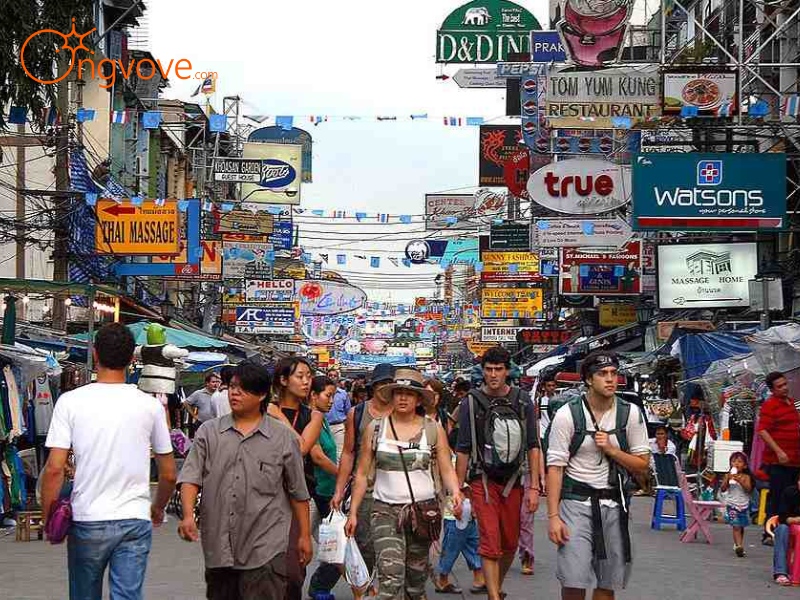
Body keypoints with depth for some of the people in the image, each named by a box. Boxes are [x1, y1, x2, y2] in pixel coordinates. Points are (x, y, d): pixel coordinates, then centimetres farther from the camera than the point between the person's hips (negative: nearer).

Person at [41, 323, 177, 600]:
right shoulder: (150, 405, 0)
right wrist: (158, 508, 24)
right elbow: (169, 474, 5)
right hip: (135, 521, 0)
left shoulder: (70, 402, -5)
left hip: (86, 521, 0)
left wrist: (49, 519, 3)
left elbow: (54, 468, -10)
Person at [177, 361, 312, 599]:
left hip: (264, 551, -3)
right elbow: (190, 479, -1)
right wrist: (188, 516, -17)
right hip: (218, 547, 3)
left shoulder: (284, 437, 4)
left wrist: (304, 535, 10)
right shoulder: (208, 432, 8)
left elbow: (298, 493, 9)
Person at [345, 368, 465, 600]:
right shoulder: (376, 429, 5)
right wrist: (353, 512, 4)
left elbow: (447, 470, 2)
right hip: (385, 511, -1)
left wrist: (455, 492, -18)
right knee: (390, 574, -17)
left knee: (416, 577, 11)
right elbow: (362, 474, 8)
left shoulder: (433, 430, 5)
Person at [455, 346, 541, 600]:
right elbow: (463, 450, 3)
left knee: (510, 544, 10)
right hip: (483, 480, -2)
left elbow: (533, 446, 5)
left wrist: (534, 487, -1)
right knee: (490, 544, -10)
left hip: (513, 480, 2)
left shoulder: (523, 401, 3)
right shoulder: (471, 403, -1)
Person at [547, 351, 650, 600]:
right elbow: (555, 467, -8)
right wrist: (553, 517, -14)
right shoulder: (567, 414, -6)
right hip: (576, 502, -3)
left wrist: (611, 450, -13)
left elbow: (643, 466, 5)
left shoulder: (631, 414, 2)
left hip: (614, 503, 3)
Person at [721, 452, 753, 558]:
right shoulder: (728, 476, 0)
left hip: (743, 504, 2)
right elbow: (723, 490, -5)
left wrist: (740, 481, -25)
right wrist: (727, 480, -19)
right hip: (732, 504, -2)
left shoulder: (746, 477, -1)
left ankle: (738, 545, 27)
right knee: (736, 526, -13)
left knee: (741, 526, 12)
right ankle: (739, 546, -23)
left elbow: (749, 489, -13)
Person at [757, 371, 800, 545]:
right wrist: (779, 451, -23)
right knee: (777, 498, -7)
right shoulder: (770, 405, -9)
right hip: (779, 460, -8)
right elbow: (763, 431, -17)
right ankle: (769, 535, -3)